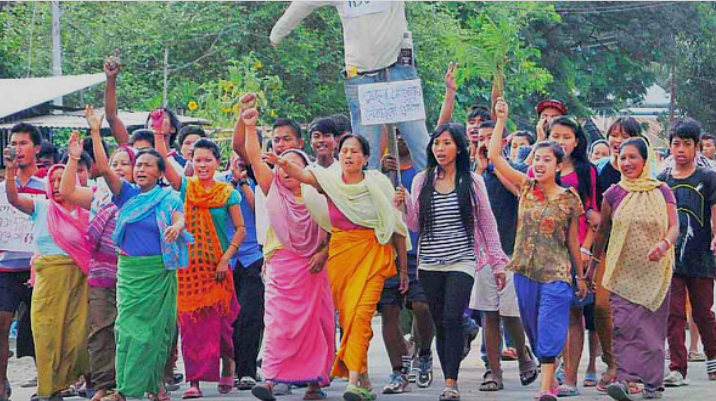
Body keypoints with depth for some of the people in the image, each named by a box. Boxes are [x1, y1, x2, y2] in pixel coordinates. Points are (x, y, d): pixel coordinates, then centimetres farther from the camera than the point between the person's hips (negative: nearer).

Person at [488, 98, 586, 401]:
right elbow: (494, 156, 0)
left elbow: (572, 241, 7)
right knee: (533, 330, 10)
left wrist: (581, 276, 11)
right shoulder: (526, 187, 5)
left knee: (549, 330, -10)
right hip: (525, 271, 4)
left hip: (556, 273, -3)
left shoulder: (569, 199, -1)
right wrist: (501, 120, -3)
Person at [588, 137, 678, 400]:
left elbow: (674, 226, -3)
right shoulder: (613, 195, 4)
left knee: (652, 325, 3)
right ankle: (624, 379, -19)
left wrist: (664, 244, -24)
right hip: (623, 271, 0)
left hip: (654, 270, 0)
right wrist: (593, 264, 16)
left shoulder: (661, 192, 2)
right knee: (624, 324, -12)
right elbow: (602, 231, 13)